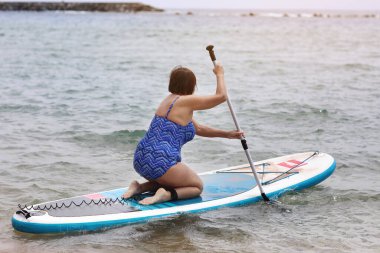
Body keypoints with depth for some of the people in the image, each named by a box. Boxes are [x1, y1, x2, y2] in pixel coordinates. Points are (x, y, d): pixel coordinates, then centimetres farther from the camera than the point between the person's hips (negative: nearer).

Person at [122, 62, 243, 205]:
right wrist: (219, 74, 14)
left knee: (171, 182, 33)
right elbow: (221, 96, -3)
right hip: (160, 162, -9)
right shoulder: (185, 101, -8)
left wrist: (227, 134, 26)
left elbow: (198, 129, 27)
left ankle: (140, 187, 9)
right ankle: (166, 195, -15)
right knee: (197, 187, 12)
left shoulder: (170, 100, 21)